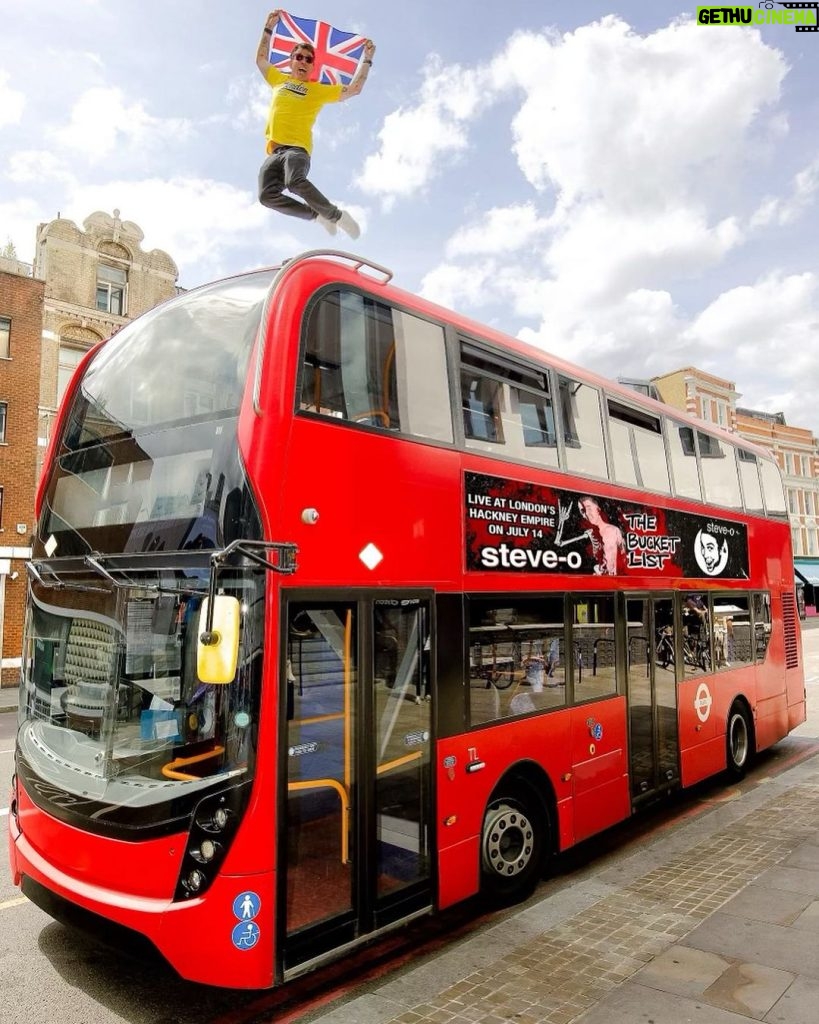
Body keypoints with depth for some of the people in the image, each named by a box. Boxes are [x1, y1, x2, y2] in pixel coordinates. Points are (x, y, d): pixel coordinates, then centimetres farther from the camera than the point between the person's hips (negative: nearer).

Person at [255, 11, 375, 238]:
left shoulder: (319, 90, 17)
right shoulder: (279, 80, 26)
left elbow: (354, 89, 16)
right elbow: (261, 59, 42)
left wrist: (367, 59, 17)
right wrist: (269, 28, 42)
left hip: (297, 148, -4)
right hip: (274, 152, 4)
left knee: (295, 181, -38)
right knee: (267, 195, -24)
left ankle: (336, 215, -21)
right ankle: (318, 214, -9)